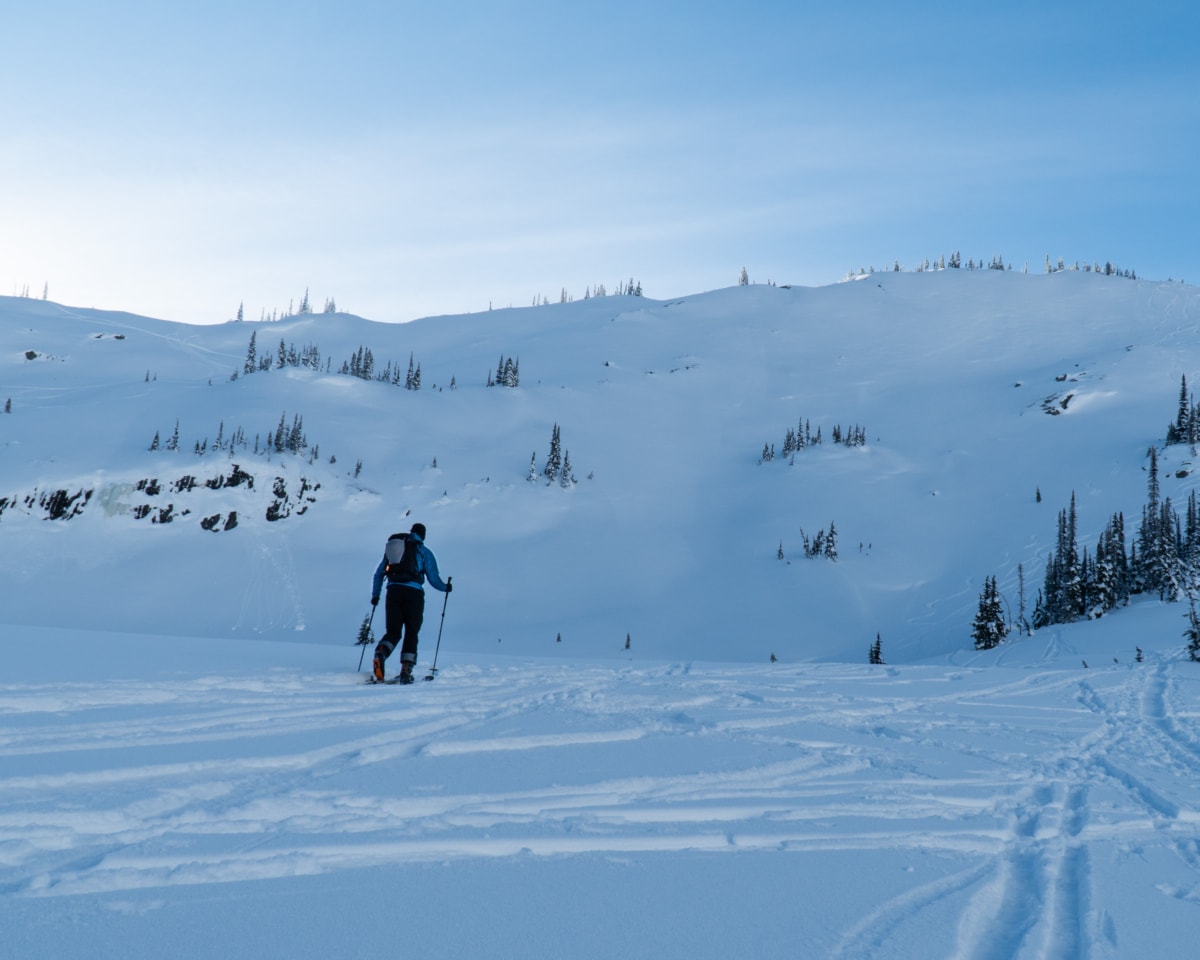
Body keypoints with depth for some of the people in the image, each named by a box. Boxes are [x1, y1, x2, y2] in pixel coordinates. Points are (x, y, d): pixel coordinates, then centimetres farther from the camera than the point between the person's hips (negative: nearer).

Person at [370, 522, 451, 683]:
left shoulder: (391, 548, 20)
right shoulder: (424, 552, 7)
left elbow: (379, 574, 19)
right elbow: (433, 579, 3)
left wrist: (375, 595, 26)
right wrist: (445, 587, 22)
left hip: (393, 591, 3)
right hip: (413, 592, -3)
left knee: (393, 631, 8)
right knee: (411, 633, 7)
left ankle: (380, 653, -23)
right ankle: (406, 671, -1)